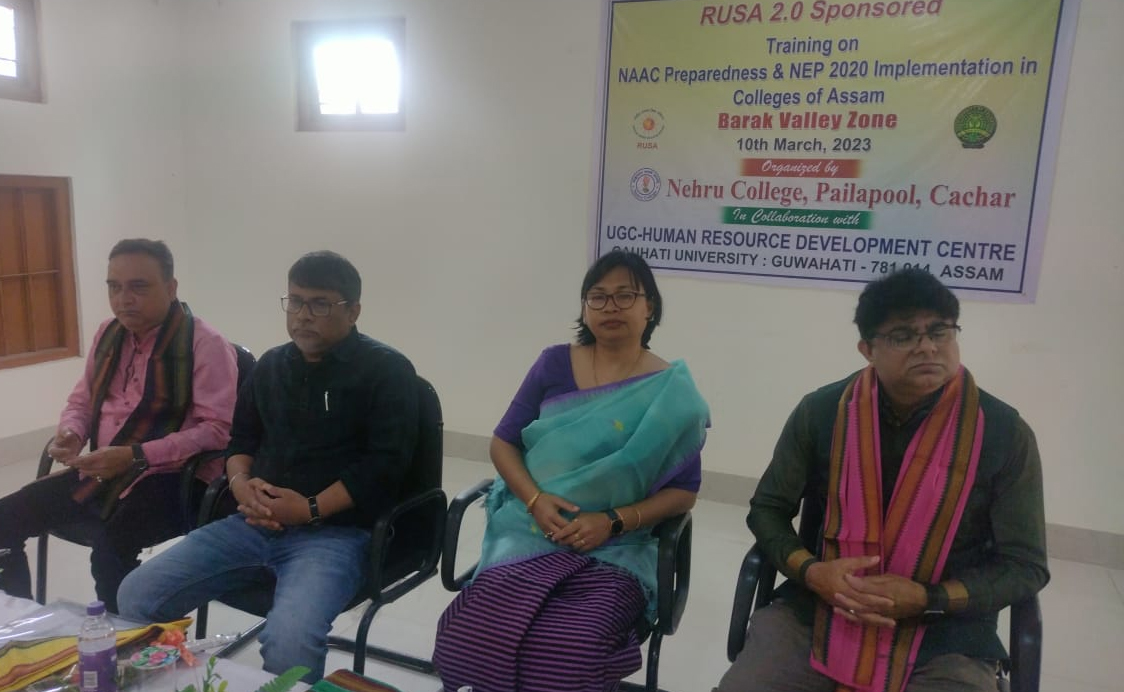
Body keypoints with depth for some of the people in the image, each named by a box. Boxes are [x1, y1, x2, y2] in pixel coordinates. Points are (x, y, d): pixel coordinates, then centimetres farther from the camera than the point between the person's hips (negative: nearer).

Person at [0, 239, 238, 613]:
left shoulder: (205, 344, -14)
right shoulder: (108, 334, 10)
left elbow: (218, 430, -20)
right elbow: (82, 400, 23)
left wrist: (136, 456, -25)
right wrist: (71, 433, -1)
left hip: (170, 480, -8)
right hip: (99, 475, 8)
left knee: (110, 546, -32)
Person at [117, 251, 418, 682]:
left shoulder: (387, 370, -3)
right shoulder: (273, 364, 16)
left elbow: (385, 464, -11)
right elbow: (241, 436, 22)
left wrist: (311, 510, -18)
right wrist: (240, 482, -1)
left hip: (335, 531, -6)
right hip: (255, 525, 6)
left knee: (287, 641, -33)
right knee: (136, 596, -7)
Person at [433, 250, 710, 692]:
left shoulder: (672, 392, 1)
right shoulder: (554, 365, 6)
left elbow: (684, 491, 1)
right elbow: (503, 443, 8)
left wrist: (613, 521, -13)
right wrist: (535, 500, -10)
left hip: (617, 549, -1)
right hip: (531, 533, 2)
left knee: (571, 652, -31)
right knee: (475, 636, -27)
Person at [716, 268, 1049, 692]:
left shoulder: (1005, 433, -6)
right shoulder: (821, 412, -5)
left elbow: (1025, 565, 0)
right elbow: (768, 509, 5)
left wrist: (928, 600, -15)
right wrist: (810, 571, -14)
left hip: (944, 637, 0)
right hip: (815, 611, 0)